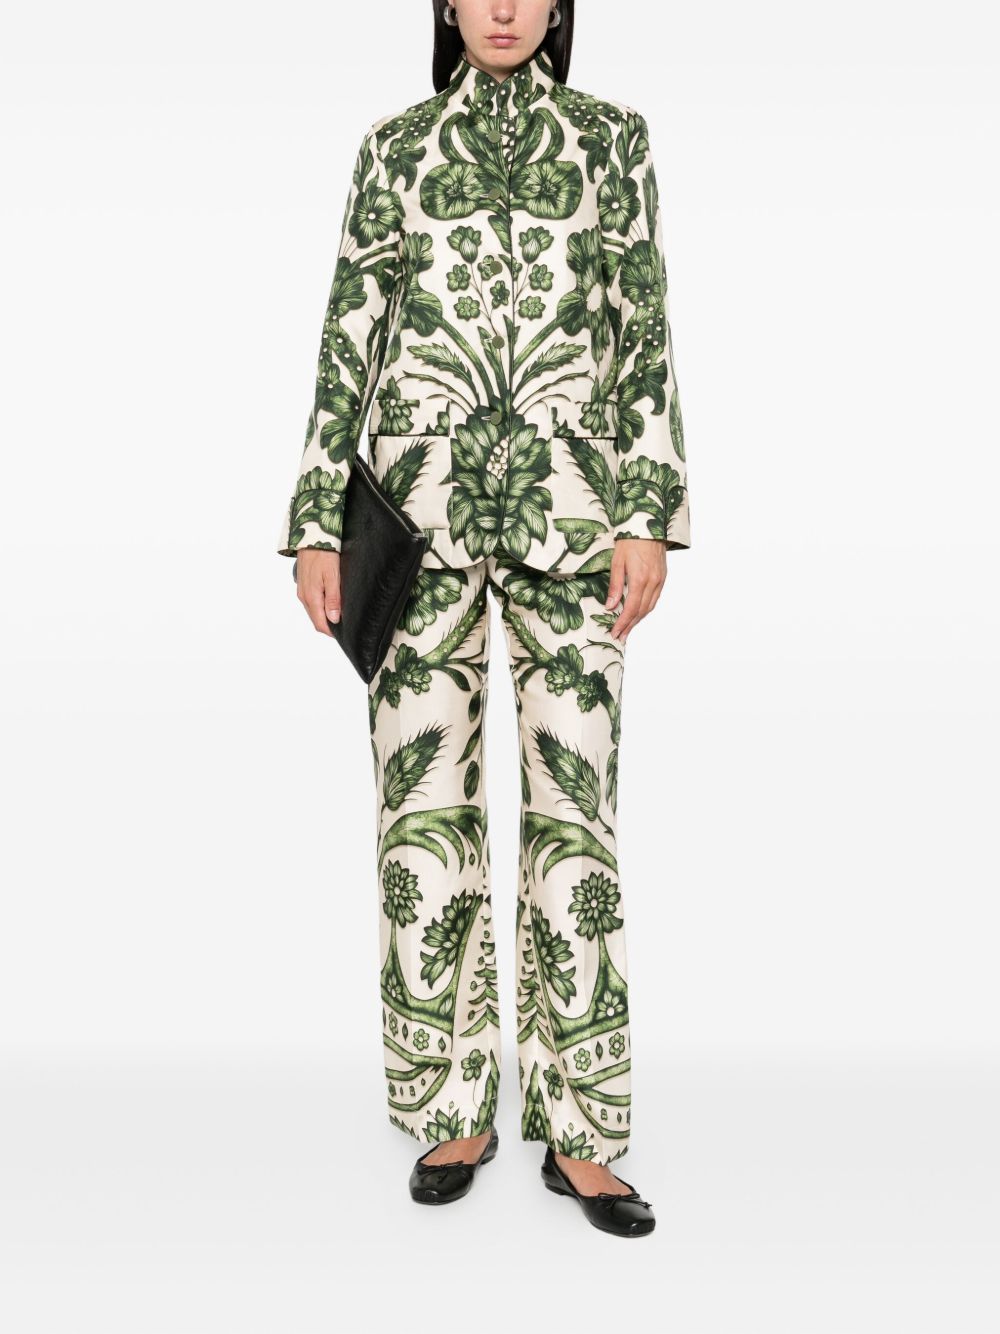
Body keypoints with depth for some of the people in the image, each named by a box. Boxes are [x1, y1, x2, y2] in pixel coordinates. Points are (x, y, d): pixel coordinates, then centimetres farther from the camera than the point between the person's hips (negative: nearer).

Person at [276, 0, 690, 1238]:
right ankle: (454, 1110, 17)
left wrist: (649, 515, -6)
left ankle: (577, 1132, 10)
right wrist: (318, 522, 0)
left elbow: (643, 332, 5)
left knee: (574, 808, -3)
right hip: (421, 505, 1)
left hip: (567, 506, 0)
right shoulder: (394, 146, 12)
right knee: (424, 809, 1)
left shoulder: (612, 138, 11)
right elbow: (350, 337, 8)